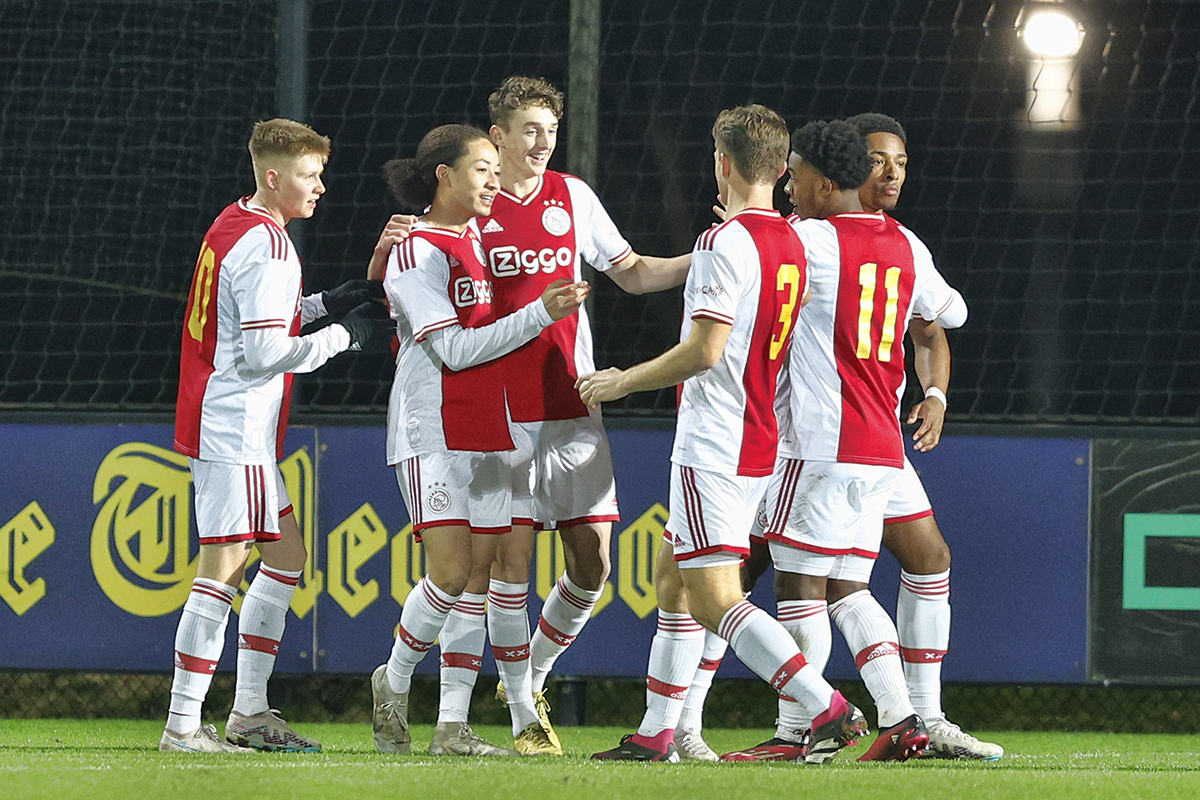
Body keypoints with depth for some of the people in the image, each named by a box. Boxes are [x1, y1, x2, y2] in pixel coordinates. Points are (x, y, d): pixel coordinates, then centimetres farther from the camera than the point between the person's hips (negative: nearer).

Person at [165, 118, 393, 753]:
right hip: (235, 430, -11)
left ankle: (250, 712, 18)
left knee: (286, 553, 16)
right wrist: (345, 335, -8)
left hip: (224, 428, 11)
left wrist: (323, 305, 15)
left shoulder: (233, 226, 14)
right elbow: (264, 352, -20)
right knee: (224, 565, -10)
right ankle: (184, 726, -11)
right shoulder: (266, 245, -16)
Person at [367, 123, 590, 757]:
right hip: (433, 432, -7)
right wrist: (540, 313, -18)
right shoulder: (416, 252, -10)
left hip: (489, 433, 7)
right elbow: (454, 349, -16)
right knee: (451, 574, -15)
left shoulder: (480, 237, 14)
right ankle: (393, 685, 8)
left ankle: (454, 727, 2)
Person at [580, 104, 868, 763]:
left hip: (713, 448, -10)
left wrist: (624, 381, -10)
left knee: (716, 599, -10)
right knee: (671, 571, 19)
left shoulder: (724, 244, -17)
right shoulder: (793, 243, 9)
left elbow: (705, 348, -23)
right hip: (760, 445, 10)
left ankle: (829, 709, -20)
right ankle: (655, 733, 20)